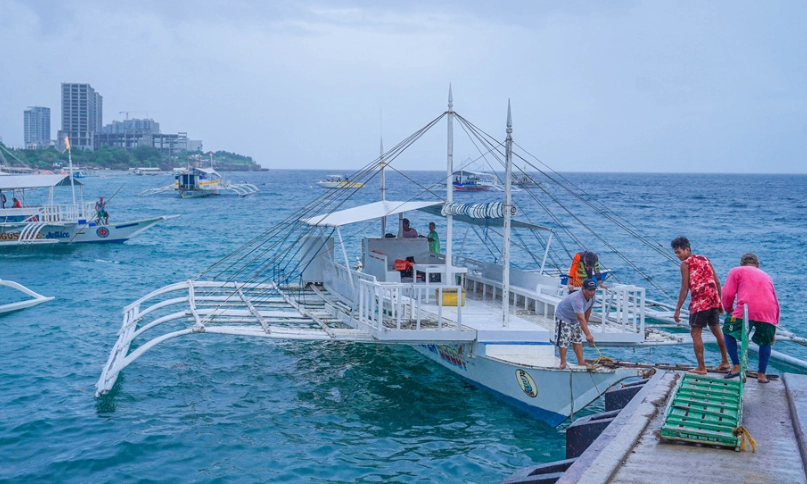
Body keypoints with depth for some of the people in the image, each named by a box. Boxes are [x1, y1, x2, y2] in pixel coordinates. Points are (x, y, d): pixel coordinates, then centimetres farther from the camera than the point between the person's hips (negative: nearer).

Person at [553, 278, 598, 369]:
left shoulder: (592, 297, -16)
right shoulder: (577, 299, -42)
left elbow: (588, 309, 6)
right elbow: (581, 319, -49)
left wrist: (586, 322, 14)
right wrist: (588, 334, -54)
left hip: (575, 319, 8)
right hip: (563, 316, -8)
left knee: (577, 340, 9)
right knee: (563, 340, -11)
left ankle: (581, 362, 13)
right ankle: (563, 362, 2)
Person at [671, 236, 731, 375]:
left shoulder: (685, 264, -5)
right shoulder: (705, 259, 15)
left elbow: (684, 288, -10)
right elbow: (717, 282, 15)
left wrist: (678, 309, -7)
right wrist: (719, 302, 23)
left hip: (699, 302, -7)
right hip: (714, 301, 7)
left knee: (695, 333, 1)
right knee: (716, 330, 21)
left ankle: (701, 367, 0)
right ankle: (725, 362, 30)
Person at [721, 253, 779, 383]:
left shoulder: (737, 271, 18)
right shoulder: (766, 276, 30)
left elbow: (728, 294, 5)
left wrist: (728, 309, 23)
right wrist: (773, 327, 35)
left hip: (745, 310, -4)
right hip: (768, 314, 4)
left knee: (728, 331, 21)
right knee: (765, 342, 26)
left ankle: (736, 366, 14)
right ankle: (762, 375, 22)